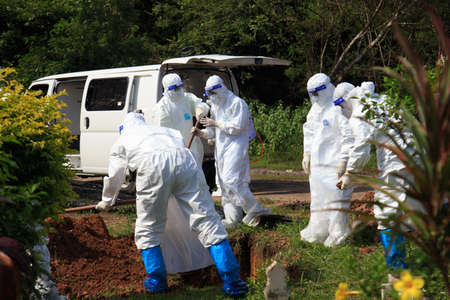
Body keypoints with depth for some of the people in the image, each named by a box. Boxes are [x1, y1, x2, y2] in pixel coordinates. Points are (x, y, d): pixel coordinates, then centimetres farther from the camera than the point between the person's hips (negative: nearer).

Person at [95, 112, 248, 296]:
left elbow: (114, 178, 39)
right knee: (205, 219, 2)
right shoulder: (163, 130, 41)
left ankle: (157, 281, 18)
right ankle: (231, 281, 0)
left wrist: (106, 202, 56)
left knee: (148, 228, 15)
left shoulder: (121, 141, 33)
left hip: (152, 166, -3)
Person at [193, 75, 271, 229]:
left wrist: (216, 123, -13)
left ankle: (254, 210, -10)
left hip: (236, 145, -8)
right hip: (221, 147, 8)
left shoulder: (237, 103, -10)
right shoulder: (215, 105, 16)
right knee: (224, 182, 6)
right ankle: (232, 218, 11)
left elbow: (237, 127, -16)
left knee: (231, 179, -20)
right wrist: (202, 132, -2)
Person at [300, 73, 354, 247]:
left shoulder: (338, 109, -14)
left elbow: (349, 136, -16)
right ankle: (317, 232, 24)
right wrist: (306, 154, 17)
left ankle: (338, 234, 2)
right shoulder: (314, 110, 14)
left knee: (335, 196, -7)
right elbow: (309, 132, 25)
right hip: (317, 163, 9)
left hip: (334, 163, -9)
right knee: (318, 197, 14)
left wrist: (344, 160, -18)